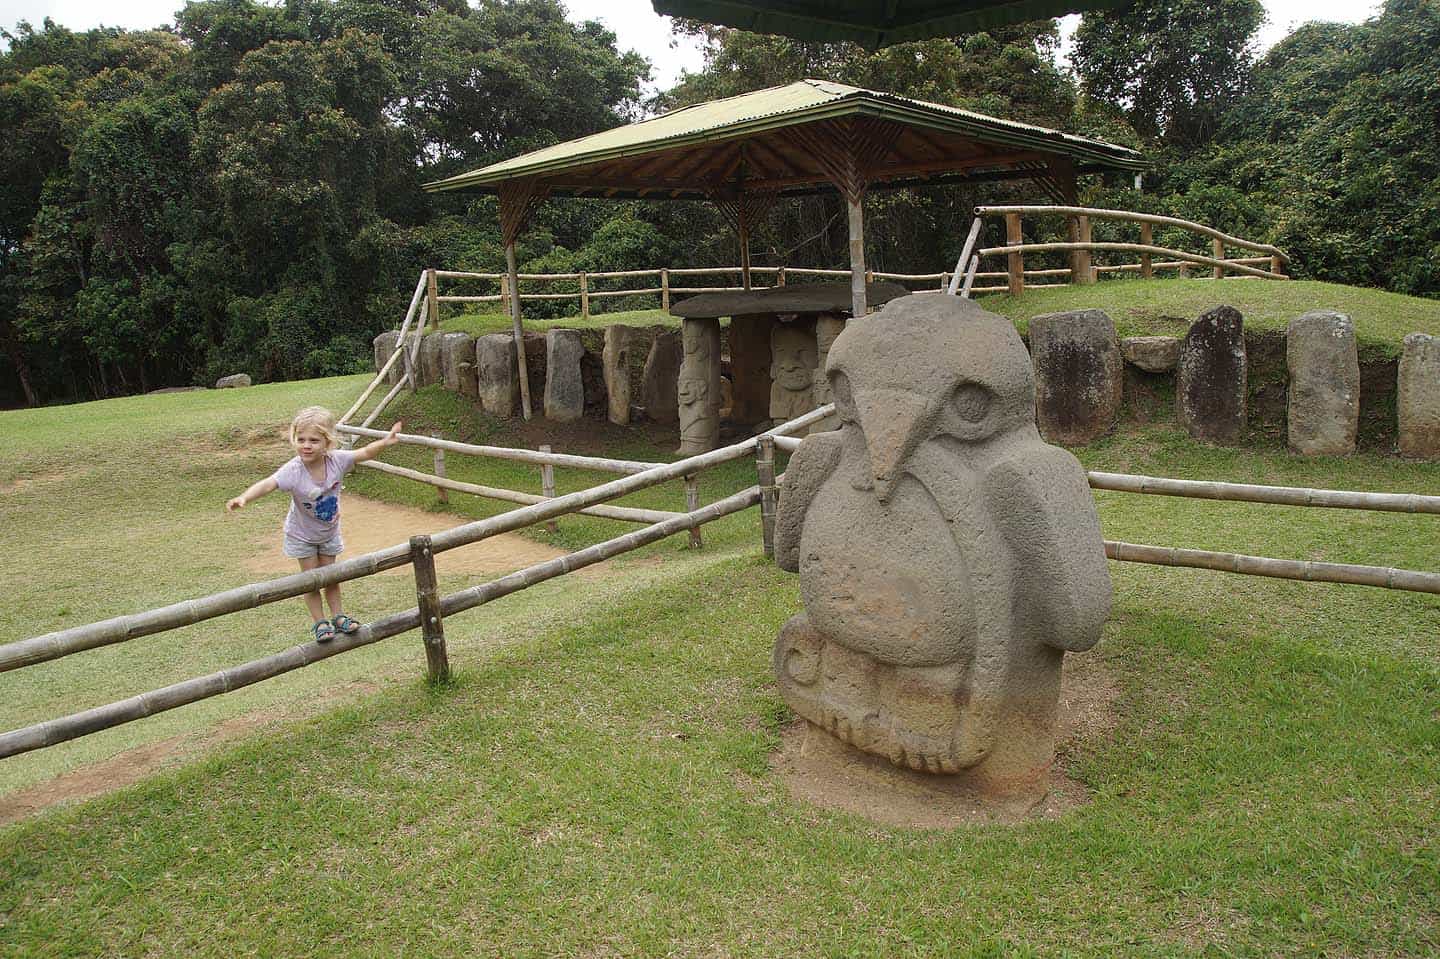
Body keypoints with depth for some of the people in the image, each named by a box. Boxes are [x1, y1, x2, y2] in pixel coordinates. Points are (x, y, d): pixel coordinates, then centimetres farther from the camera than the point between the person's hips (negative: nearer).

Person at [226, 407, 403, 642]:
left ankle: (338, 615, 33)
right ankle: (320, 622, 25)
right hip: (302, 535, -3)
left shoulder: (336, 460, -25)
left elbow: (365, 453, -16)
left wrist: (385, 442, -32)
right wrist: (244, 498, -63)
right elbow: (267, 484, -46)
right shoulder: (293, 470, -35)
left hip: (329, 531, 3)